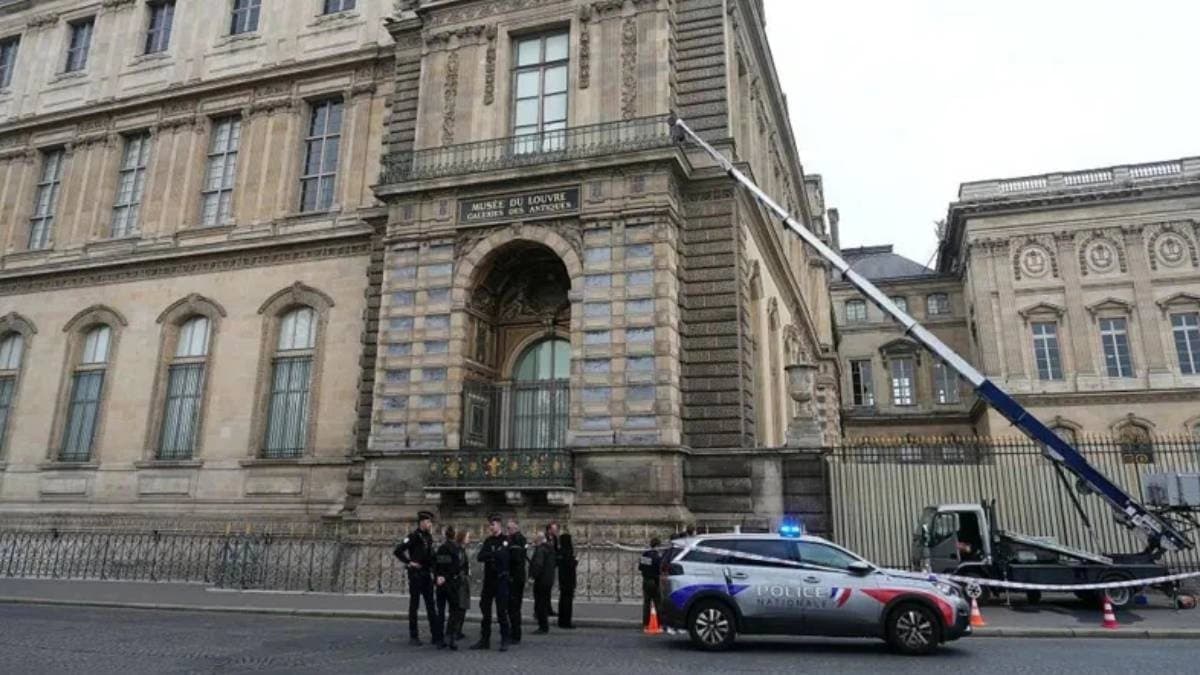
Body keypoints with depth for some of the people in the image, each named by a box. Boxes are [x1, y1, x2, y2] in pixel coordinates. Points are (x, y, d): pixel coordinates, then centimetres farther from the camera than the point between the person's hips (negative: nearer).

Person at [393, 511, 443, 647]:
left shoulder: (429, 537, 11)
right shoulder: (414, 536, -12)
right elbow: (398, 551, -18)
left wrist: (432, 570, 12)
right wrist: (409, 562, -15)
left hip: (427, 575, 7)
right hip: (416, 574, -7)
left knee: (431, 605, 7)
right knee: (414, 605, 3)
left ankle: (436, 636, 9)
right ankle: (413, 636, 11)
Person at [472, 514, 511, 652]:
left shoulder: (506, 540, -3)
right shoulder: (488, 541, 11)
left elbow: (504, 556, -15)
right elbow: (479, 557, -2)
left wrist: (489, 555, -4)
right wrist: (494, 555, -16)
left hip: (501, 580, -5)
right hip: (488, 579, 6)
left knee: (502, 611, -5)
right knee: (485, 610, 9)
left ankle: (505, 641, 4)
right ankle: (484, 640, 18)